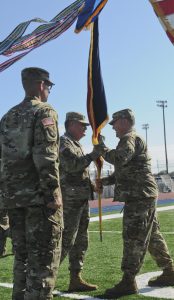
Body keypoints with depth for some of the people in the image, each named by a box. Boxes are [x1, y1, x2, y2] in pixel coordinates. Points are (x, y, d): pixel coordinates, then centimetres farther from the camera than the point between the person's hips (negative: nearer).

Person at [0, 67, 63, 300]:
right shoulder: (44, 112, -5)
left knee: (22, 257, 15)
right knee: (43, 259, -3)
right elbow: (45, 157, -16)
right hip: (38, 196, -7)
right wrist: (52, 194, -16)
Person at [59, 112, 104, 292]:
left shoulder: (76, 145, 21)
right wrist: (93, 155, -16)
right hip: (70, 200, -10)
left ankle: (75, 280, 14)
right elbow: (72, 165, -24)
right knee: (65, 241, -10)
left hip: (81, 199, 10)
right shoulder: (63, 142, -8)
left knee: (81, 241, 9)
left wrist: (92, 186, 14)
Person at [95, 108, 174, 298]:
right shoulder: (132, 139, 24)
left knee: (133, 239, -9)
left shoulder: (130, 138, -9)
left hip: (139, 197, -11)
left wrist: (101, 148, -12)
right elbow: (126, 171, 26)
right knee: (152, 236, 15)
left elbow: (119, 158, -29)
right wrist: (105, 181, 13)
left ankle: (128, 282, -6)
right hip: (143, 196, 11)